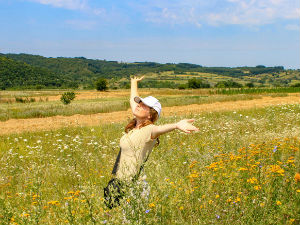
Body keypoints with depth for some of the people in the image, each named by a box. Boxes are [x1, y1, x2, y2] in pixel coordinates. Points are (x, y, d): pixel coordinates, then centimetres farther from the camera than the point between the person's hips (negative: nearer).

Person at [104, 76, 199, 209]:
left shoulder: (149, 129, -15)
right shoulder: (134, 125, 7)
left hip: (129, 184, -8)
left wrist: (177, 125, -62)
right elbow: (133, 100, 24)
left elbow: (159, 129, -40)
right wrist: (134, 82, 40)